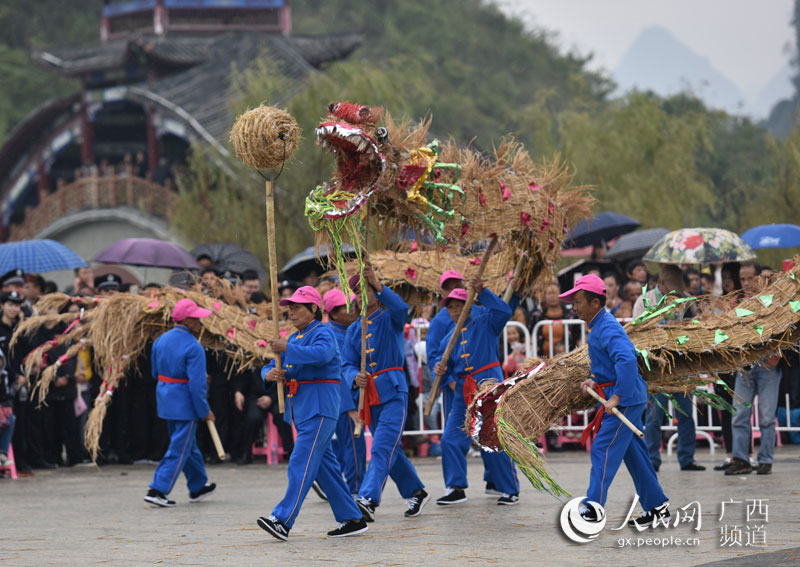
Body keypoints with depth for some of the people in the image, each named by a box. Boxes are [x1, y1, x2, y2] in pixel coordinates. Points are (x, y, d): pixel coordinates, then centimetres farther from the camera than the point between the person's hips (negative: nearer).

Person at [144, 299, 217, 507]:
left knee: (189, 445, 21)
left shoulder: (160, 340, 5)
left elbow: (155, 373, 15)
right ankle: (158, 490, -6)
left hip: (165, 398, 8)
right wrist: (205, 411, -13)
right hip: (184, 403, -8)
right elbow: (196, 385, -22)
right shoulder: (193, 347, -20)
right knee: (179, 448, -1)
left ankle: (198, 486, 33)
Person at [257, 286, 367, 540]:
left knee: (302, 462, -15)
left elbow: (321, 354, -30)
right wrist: (270, 374, -8)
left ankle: (283, 520, -22)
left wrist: (287, 348, -29)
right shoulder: (294, 338, 19)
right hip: (300, 409, 10)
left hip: (319, 407, -10)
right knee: (325, 465, 10)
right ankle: (352, 519, 16)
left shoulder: (323, 333, -8)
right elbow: (271, 367, 16)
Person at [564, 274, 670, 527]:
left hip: (625, 399, -11)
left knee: (603, 450, -11)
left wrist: (616, 397, -32)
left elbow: (627, 360, -34)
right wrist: (596, 381, 10)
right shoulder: (597, 327, 14)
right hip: (627, 399, 11)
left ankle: (592, 509, -11)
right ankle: (657, 508, 22)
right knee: (634, 453, 14)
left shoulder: (607, 329, -19)